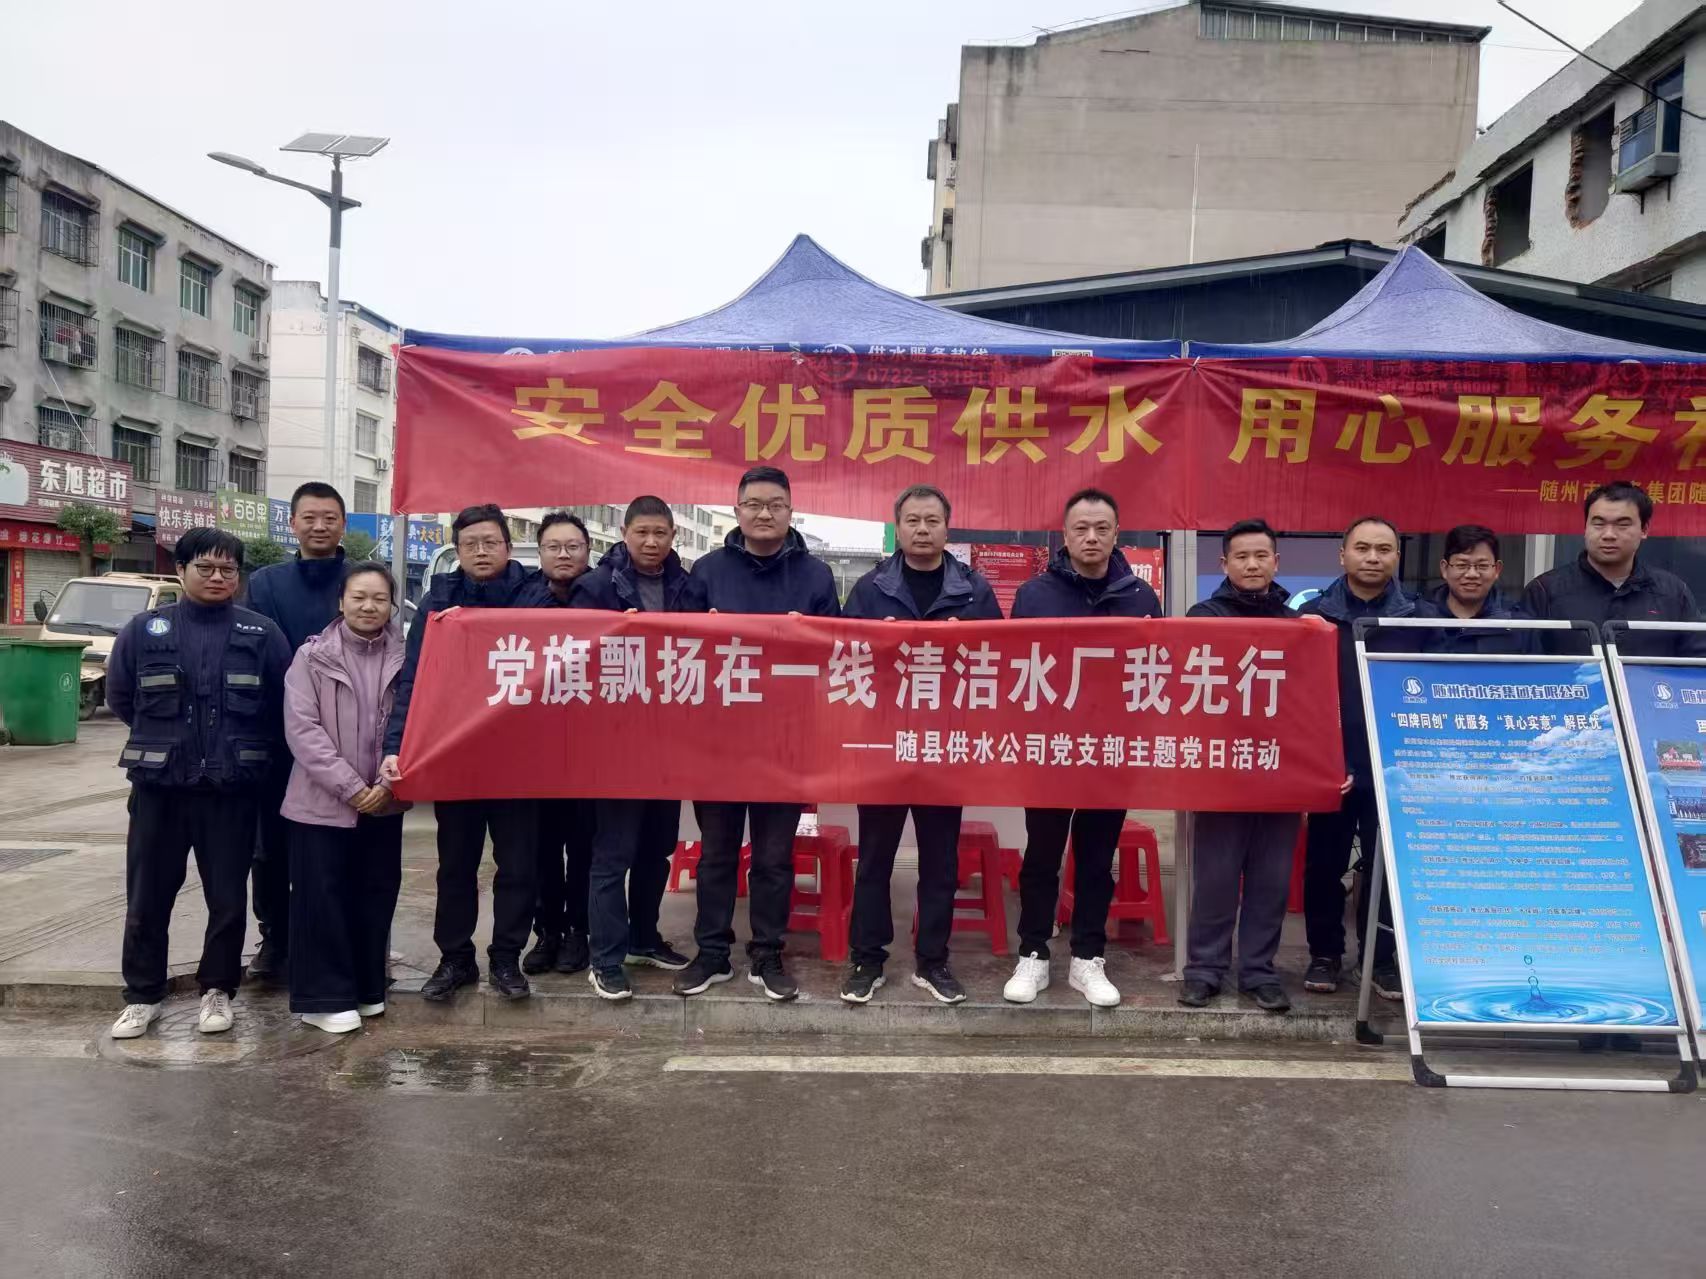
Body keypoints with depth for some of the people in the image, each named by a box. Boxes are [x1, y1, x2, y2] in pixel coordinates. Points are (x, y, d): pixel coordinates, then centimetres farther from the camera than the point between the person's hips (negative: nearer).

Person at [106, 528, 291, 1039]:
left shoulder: (262, 634, 0)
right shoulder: (144, 630, 2)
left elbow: (284, 707, 5)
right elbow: (119, 697, 11)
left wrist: (248, 750, 5)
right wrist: (164, 741, 11)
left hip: (233, 790, -1)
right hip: (158, 787, 1)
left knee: (228, 898, 7)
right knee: (147, 898, 8)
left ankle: (218, 990, 24)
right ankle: (142, 995, 23)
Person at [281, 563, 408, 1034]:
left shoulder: (404, 658, 3)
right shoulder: (312, 657, -2)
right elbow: (302, 729, -9)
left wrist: (388, 783, -13)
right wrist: (350, 787, -15)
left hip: (384, 801, 2)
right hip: (322, 801, -2)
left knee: (375, 896, 10)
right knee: (322, 899, 0)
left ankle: (368, 988, 24)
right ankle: (327, 996, 11)